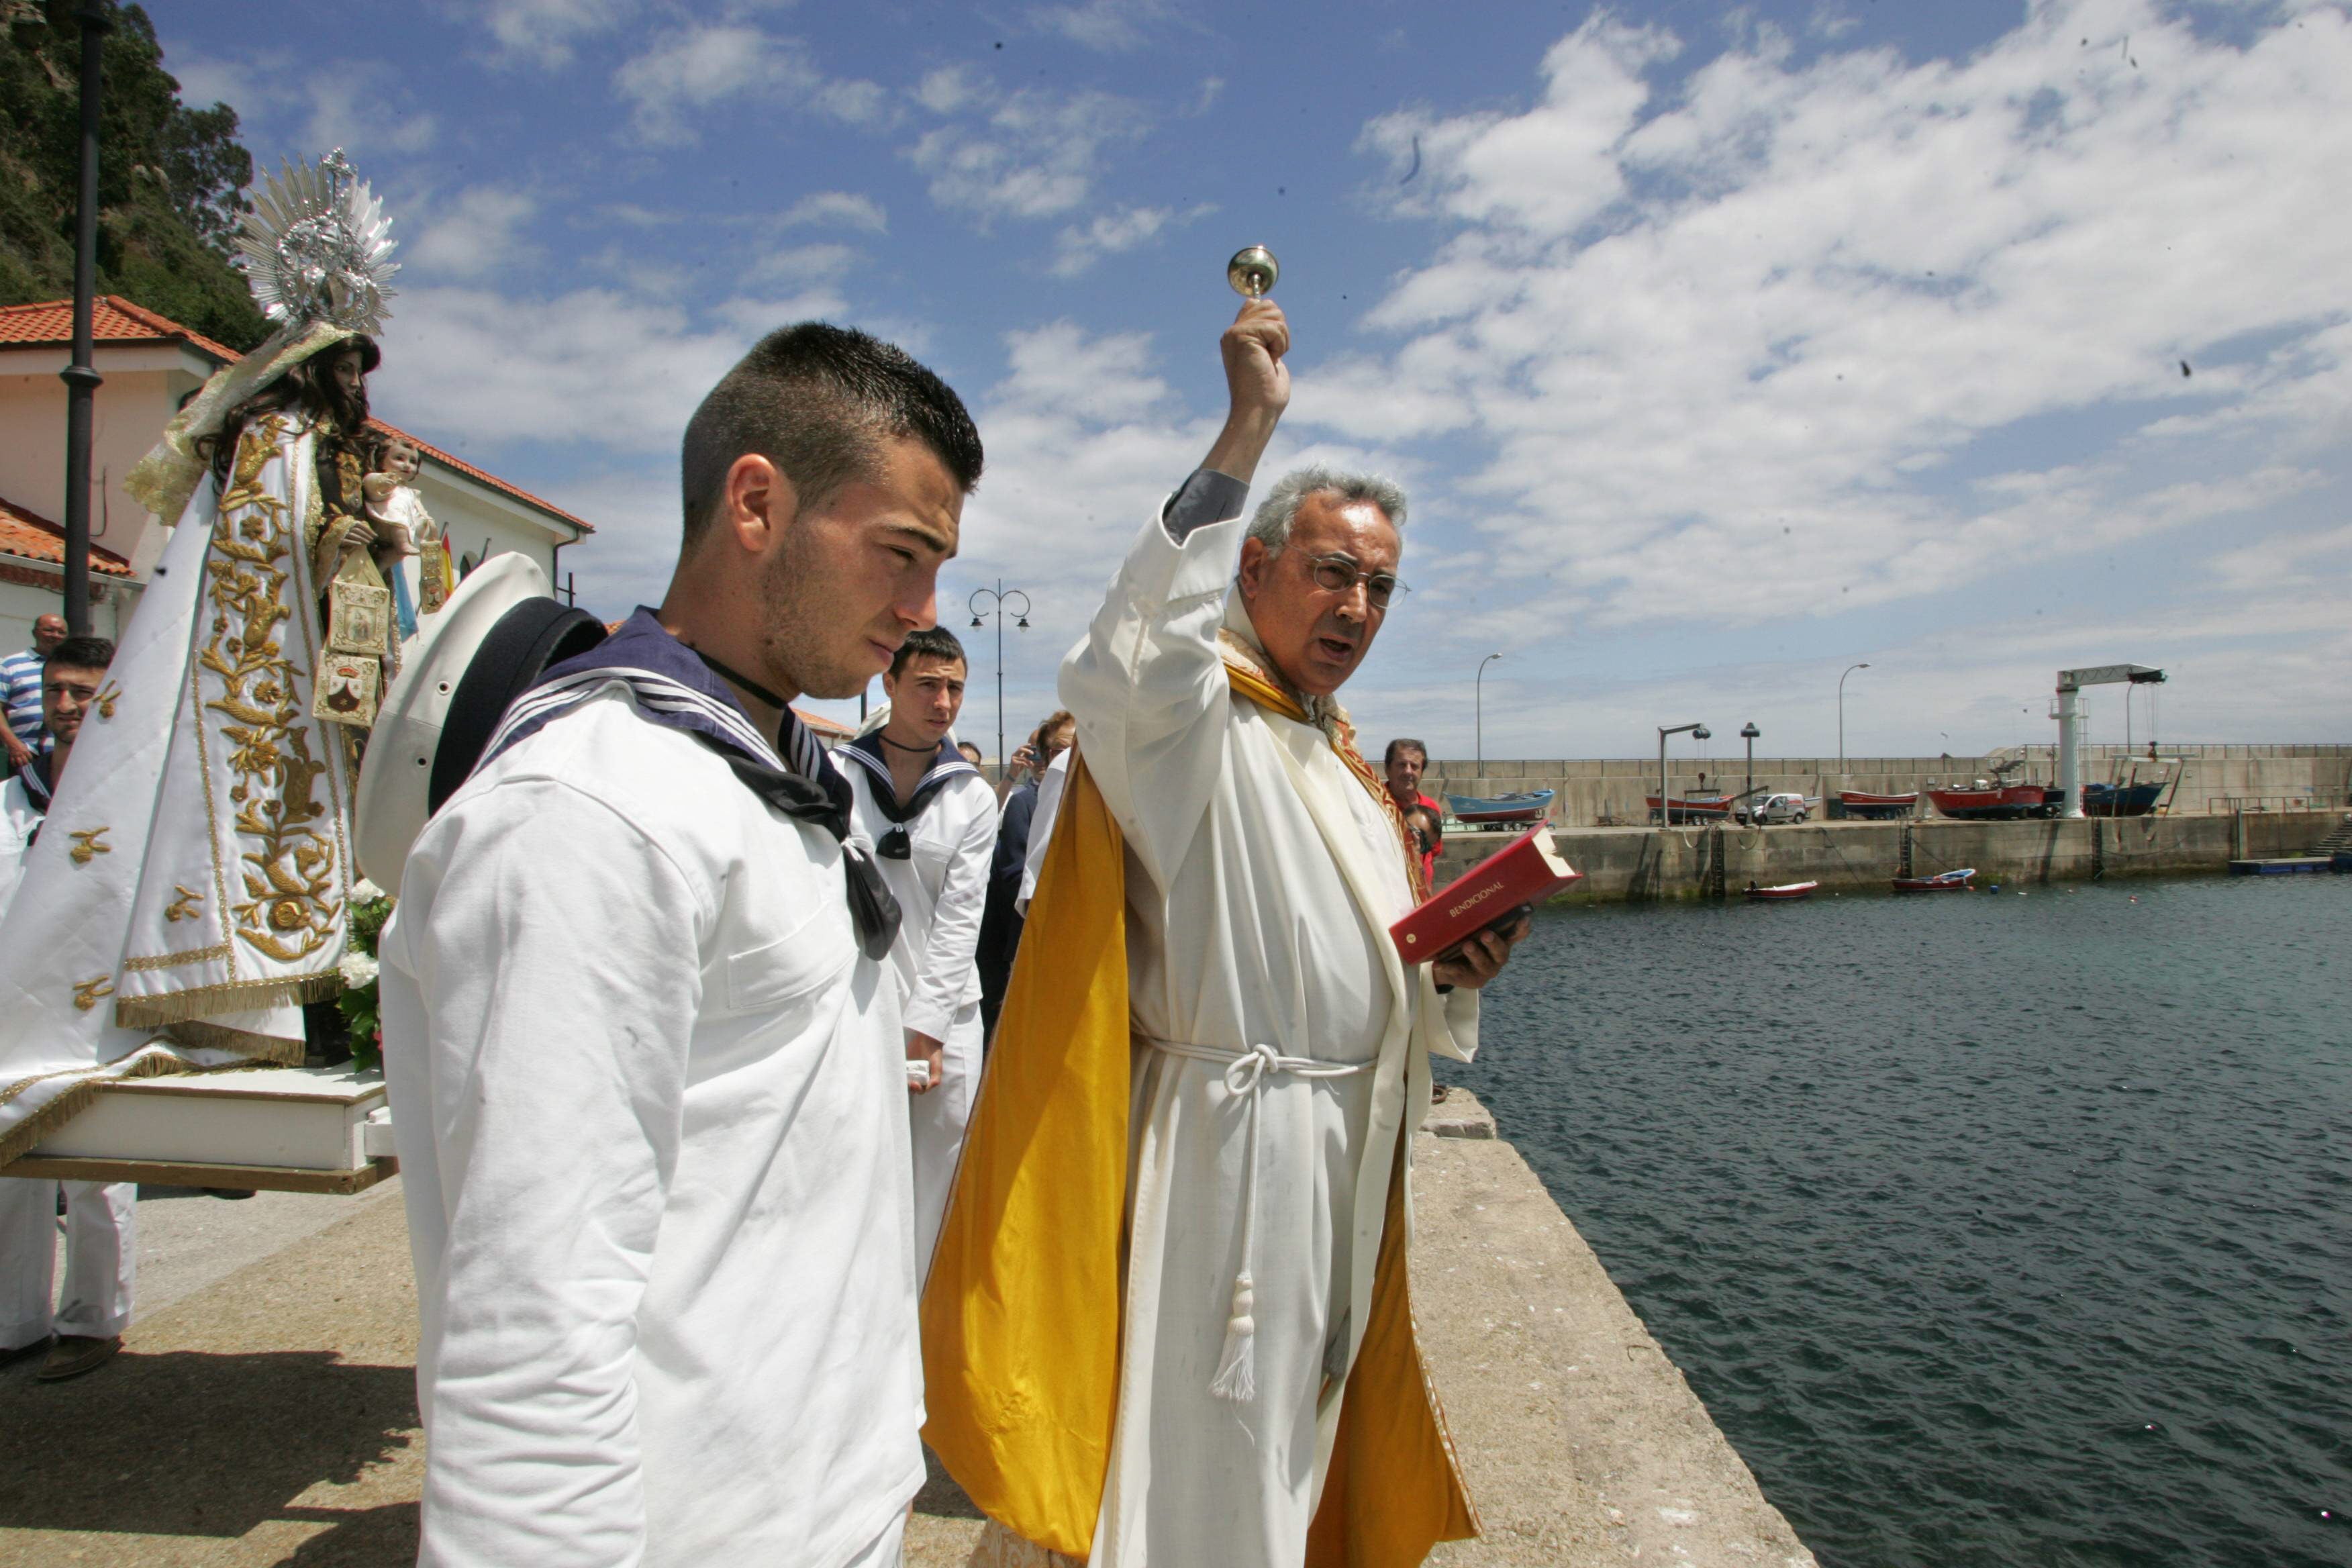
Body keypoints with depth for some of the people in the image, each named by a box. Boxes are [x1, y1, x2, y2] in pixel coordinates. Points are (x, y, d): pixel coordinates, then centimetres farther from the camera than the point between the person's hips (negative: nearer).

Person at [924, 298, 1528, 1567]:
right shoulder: (1190, 723, -10)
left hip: (1346, 1153, 9)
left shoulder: (1346, 769, 17)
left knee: (1291, 1465, 22)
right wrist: (1249, 428, -32)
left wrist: (1450, 976, -1)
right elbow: (1123, 664, -36)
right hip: (1232, 1143, -9)